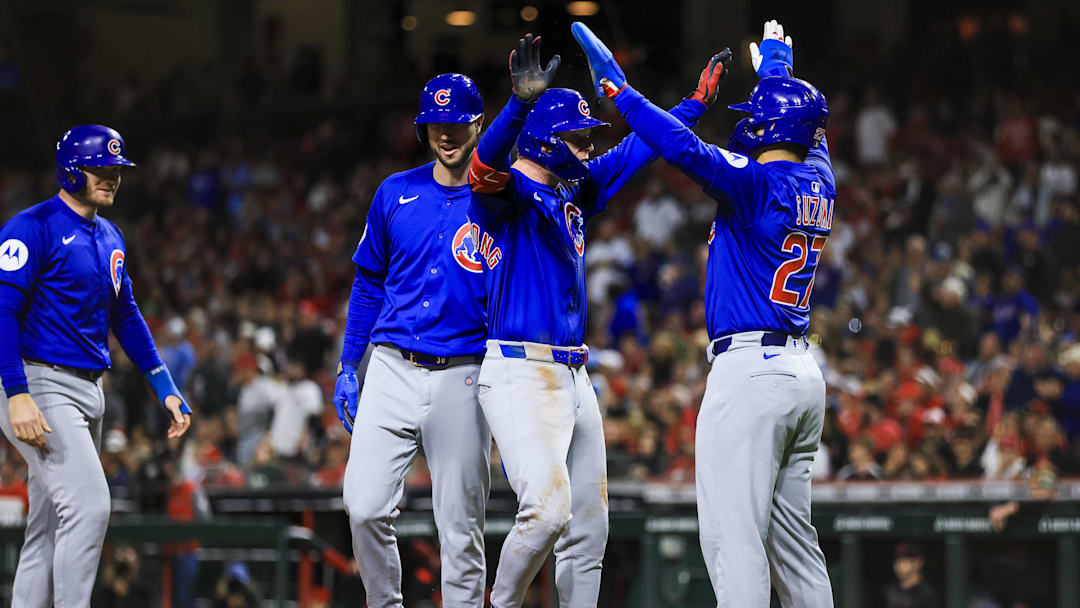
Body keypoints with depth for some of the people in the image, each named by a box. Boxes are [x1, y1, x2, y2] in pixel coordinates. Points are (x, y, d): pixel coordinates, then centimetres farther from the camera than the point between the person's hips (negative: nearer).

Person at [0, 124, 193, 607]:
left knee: (50, 529, 9)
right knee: (89, 503, -20)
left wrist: (165, 388, 17)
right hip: (40, 387, -9)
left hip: (89, 390, 9)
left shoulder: (110, 239, 17)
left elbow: (125, 317, 24)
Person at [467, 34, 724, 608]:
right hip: (519, 372, -9)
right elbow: (488, 161, -30)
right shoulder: (506, 189, -7)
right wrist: (522, 102, -47)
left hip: (573, 377, 9)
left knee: (587, 528, 8)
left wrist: (696, 102, 27)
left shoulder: (576, 190, 18)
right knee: (548, 509, -22)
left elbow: (638, 150, 28)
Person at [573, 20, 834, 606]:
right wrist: (777, 68, 49)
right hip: (804, 372, 9)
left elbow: (684, 148, -25)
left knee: (732, 535, -12)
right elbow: (808, 132, 34)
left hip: (750, 367, -9)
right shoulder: (817, 180, 12)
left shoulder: (757, 181, -12)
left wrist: (618, 88, -18)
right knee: (792, 536, 14)